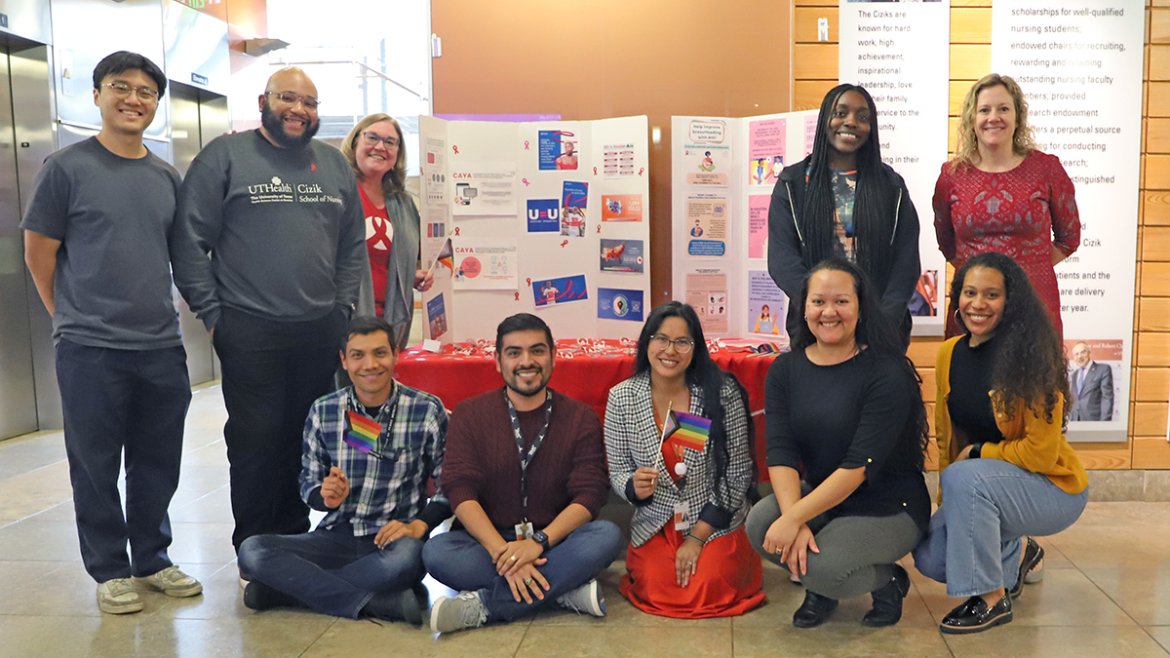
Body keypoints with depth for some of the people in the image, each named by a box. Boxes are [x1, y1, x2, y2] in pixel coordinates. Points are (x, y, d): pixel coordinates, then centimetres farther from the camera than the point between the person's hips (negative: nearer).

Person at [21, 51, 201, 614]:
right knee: (96, 466, 6)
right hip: (89, 350, -4)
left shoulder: (167, 178, 10)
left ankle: (152, 558, 28)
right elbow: (38, 253, 0)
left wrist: (156, 314, 14)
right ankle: (110, 569, 21)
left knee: (158, 464, 12)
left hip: (162, 347, 4)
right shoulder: (66, 167, -3)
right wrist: (75, 316, 6)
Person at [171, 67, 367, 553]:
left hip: (322, 331, 4)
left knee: (307, 440, 11)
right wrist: (212, 313, -7)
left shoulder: (335, 165, 14)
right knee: (256, 440, 2)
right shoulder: (225, 156, -1)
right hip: (250, 331, -4)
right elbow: (191, 241, -4)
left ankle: (294, 538, 25)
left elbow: (353, 245, 17)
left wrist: (343, 305, 8)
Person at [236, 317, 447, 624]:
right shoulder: (323, 411, 4)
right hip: (336, 538, 3)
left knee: (407, 557, -38)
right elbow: (308, 483, 12)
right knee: (252, 550, -21)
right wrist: (325, 496, -11)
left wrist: (418, 526, -16)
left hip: (393, 541, -3)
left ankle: (291, 586, -19)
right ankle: (383, 602, -26)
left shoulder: (427, 410, -3)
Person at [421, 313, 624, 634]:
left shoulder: (580, 418, 3)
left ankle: (483, 606, -26)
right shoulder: (469, 415, 2)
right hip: (487, 543, 0)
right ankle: (567, 591, -25)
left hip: (554, 543, 0)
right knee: (436, 551, -30)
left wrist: (539, 542, -25)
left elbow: (588, 495, -7)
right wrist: (502, 552, -26)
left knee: (607, 536, -29)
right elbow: (460, 490, -10)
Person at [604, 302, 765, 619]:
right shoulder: (621, 397, -6)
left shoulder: (722, 392, -13)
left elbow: (738, 473, -10)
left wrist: (696, 538, -11)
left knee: (707, 590, -19)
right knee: (657, 591, -16)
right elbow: (617, 473, 1)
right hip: (654, 524, 2)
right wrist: (635, 487, -24)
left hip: (715, 523, -1)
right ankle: (642, 563, 19)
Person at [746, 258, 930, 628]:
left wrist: (794, 518, -28)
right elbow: (780, 453, -11)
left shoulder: (887, 372, -17)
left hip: (889, 506, -5)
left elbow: (861, 464, -23)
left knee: (821, 566, -28)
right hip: (820, 495, 5)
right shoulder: (784, 370, -2)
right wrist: (795, 520, -28)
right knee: (760, 524, -23)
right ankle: (819, 588, 8)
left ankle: (888, 581, 7)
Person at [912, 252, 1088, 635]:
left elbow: (1041, 452, -21)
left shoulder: (1030, 357, -22)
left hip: (1054, 488, -6)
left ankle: (992, 599, -15)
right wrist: (950, 504, 7)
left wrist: (977, 453, -14)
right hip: (981, 488, 6)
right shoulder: (950, 354, -3)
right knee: (929, 556, -11)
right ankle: (1018, 557, 19)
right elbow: (946, 434, 7)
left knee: (964, 477, -33)